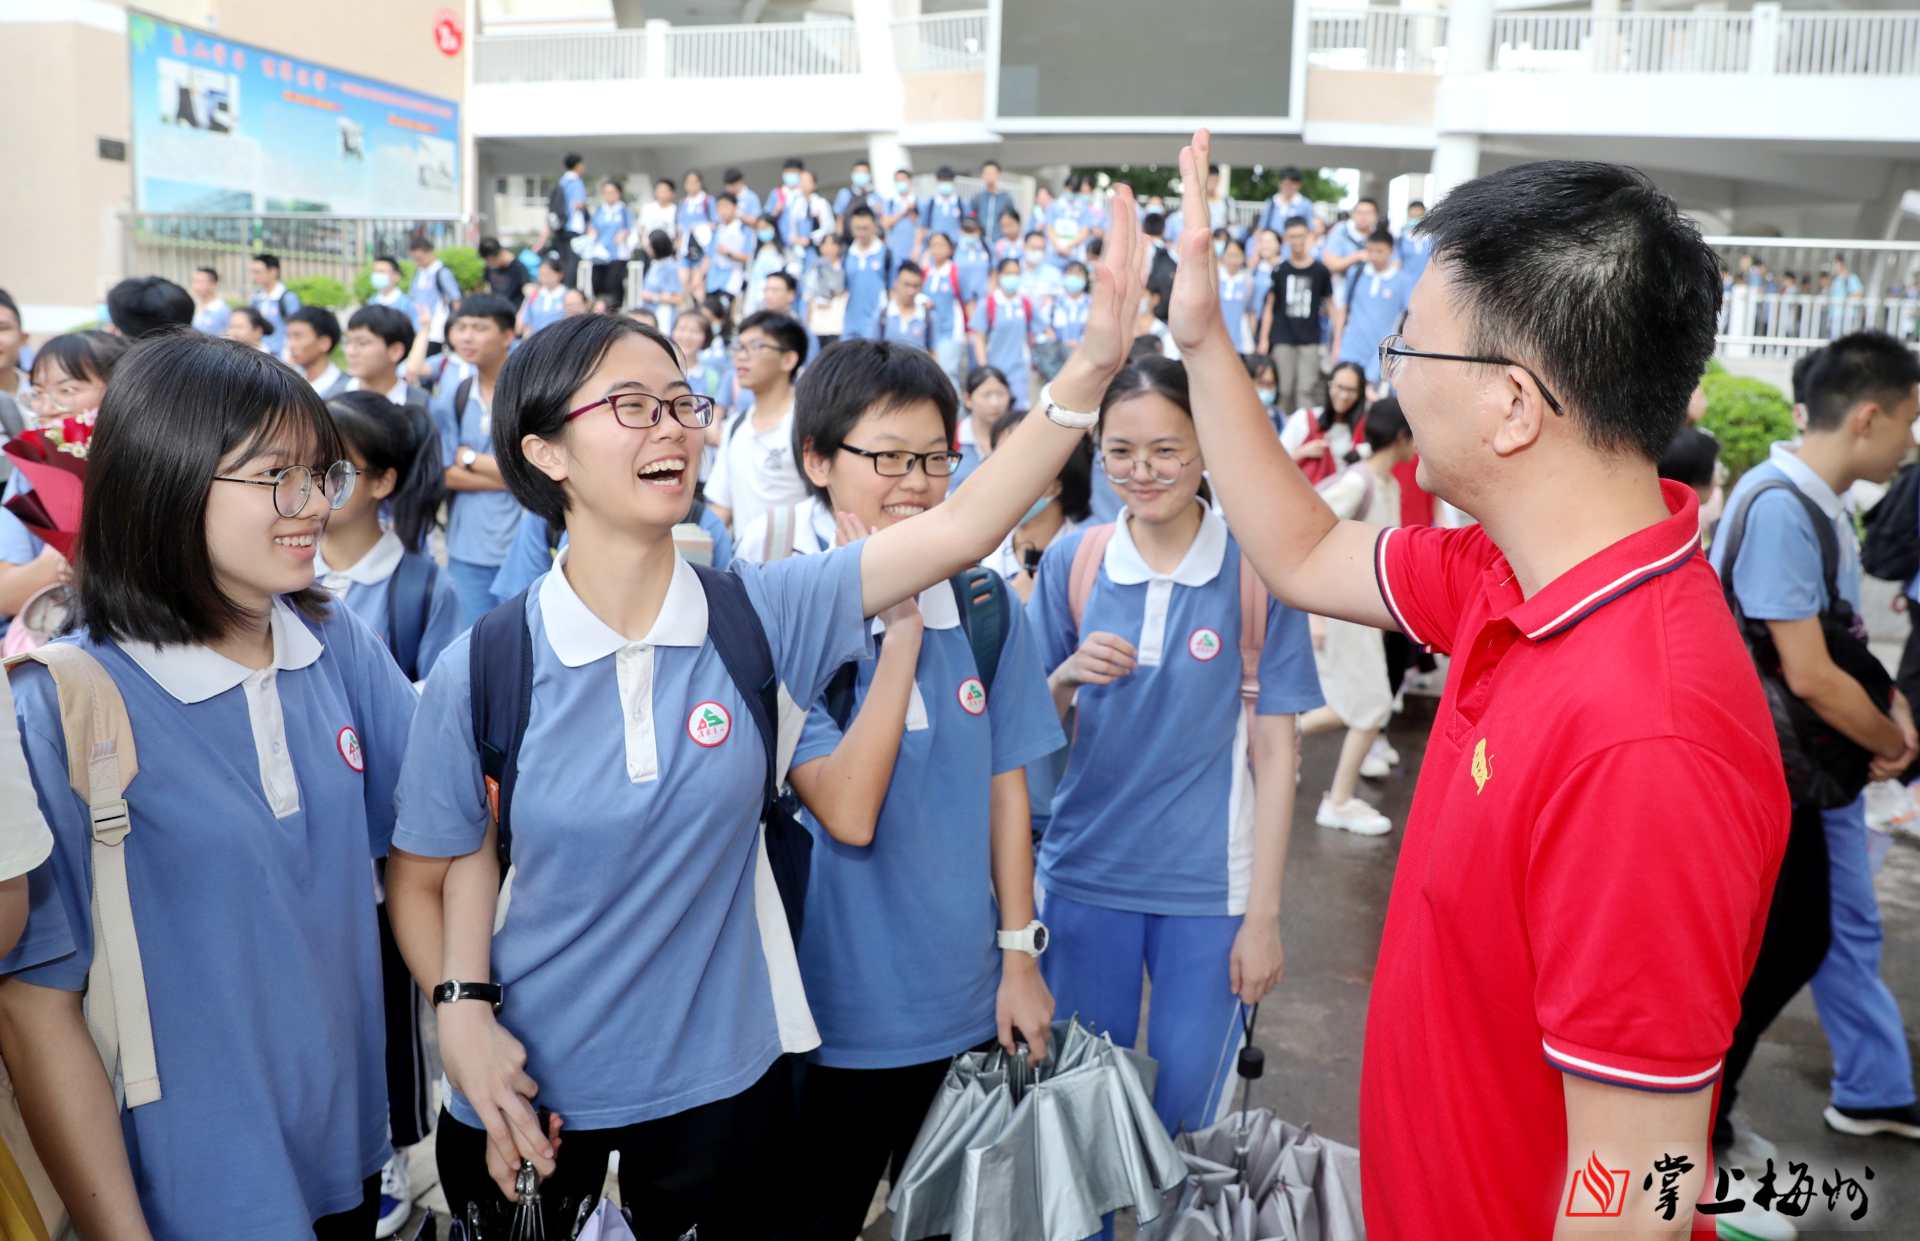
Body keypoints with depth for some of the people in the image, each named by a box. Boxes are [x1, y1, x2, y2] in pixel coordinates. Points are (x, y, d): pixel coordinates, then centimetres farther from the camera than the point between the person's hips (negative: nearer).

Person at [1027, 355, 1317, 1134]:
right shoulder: (1072, 560, -2)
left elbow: (1273, 751, -4)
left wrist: (1264, 914, -5)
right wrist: (1068, 676, -17)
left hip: (1209, 884, -2)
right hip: (1084, 872, 2)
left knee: (1187, 1109, 11)